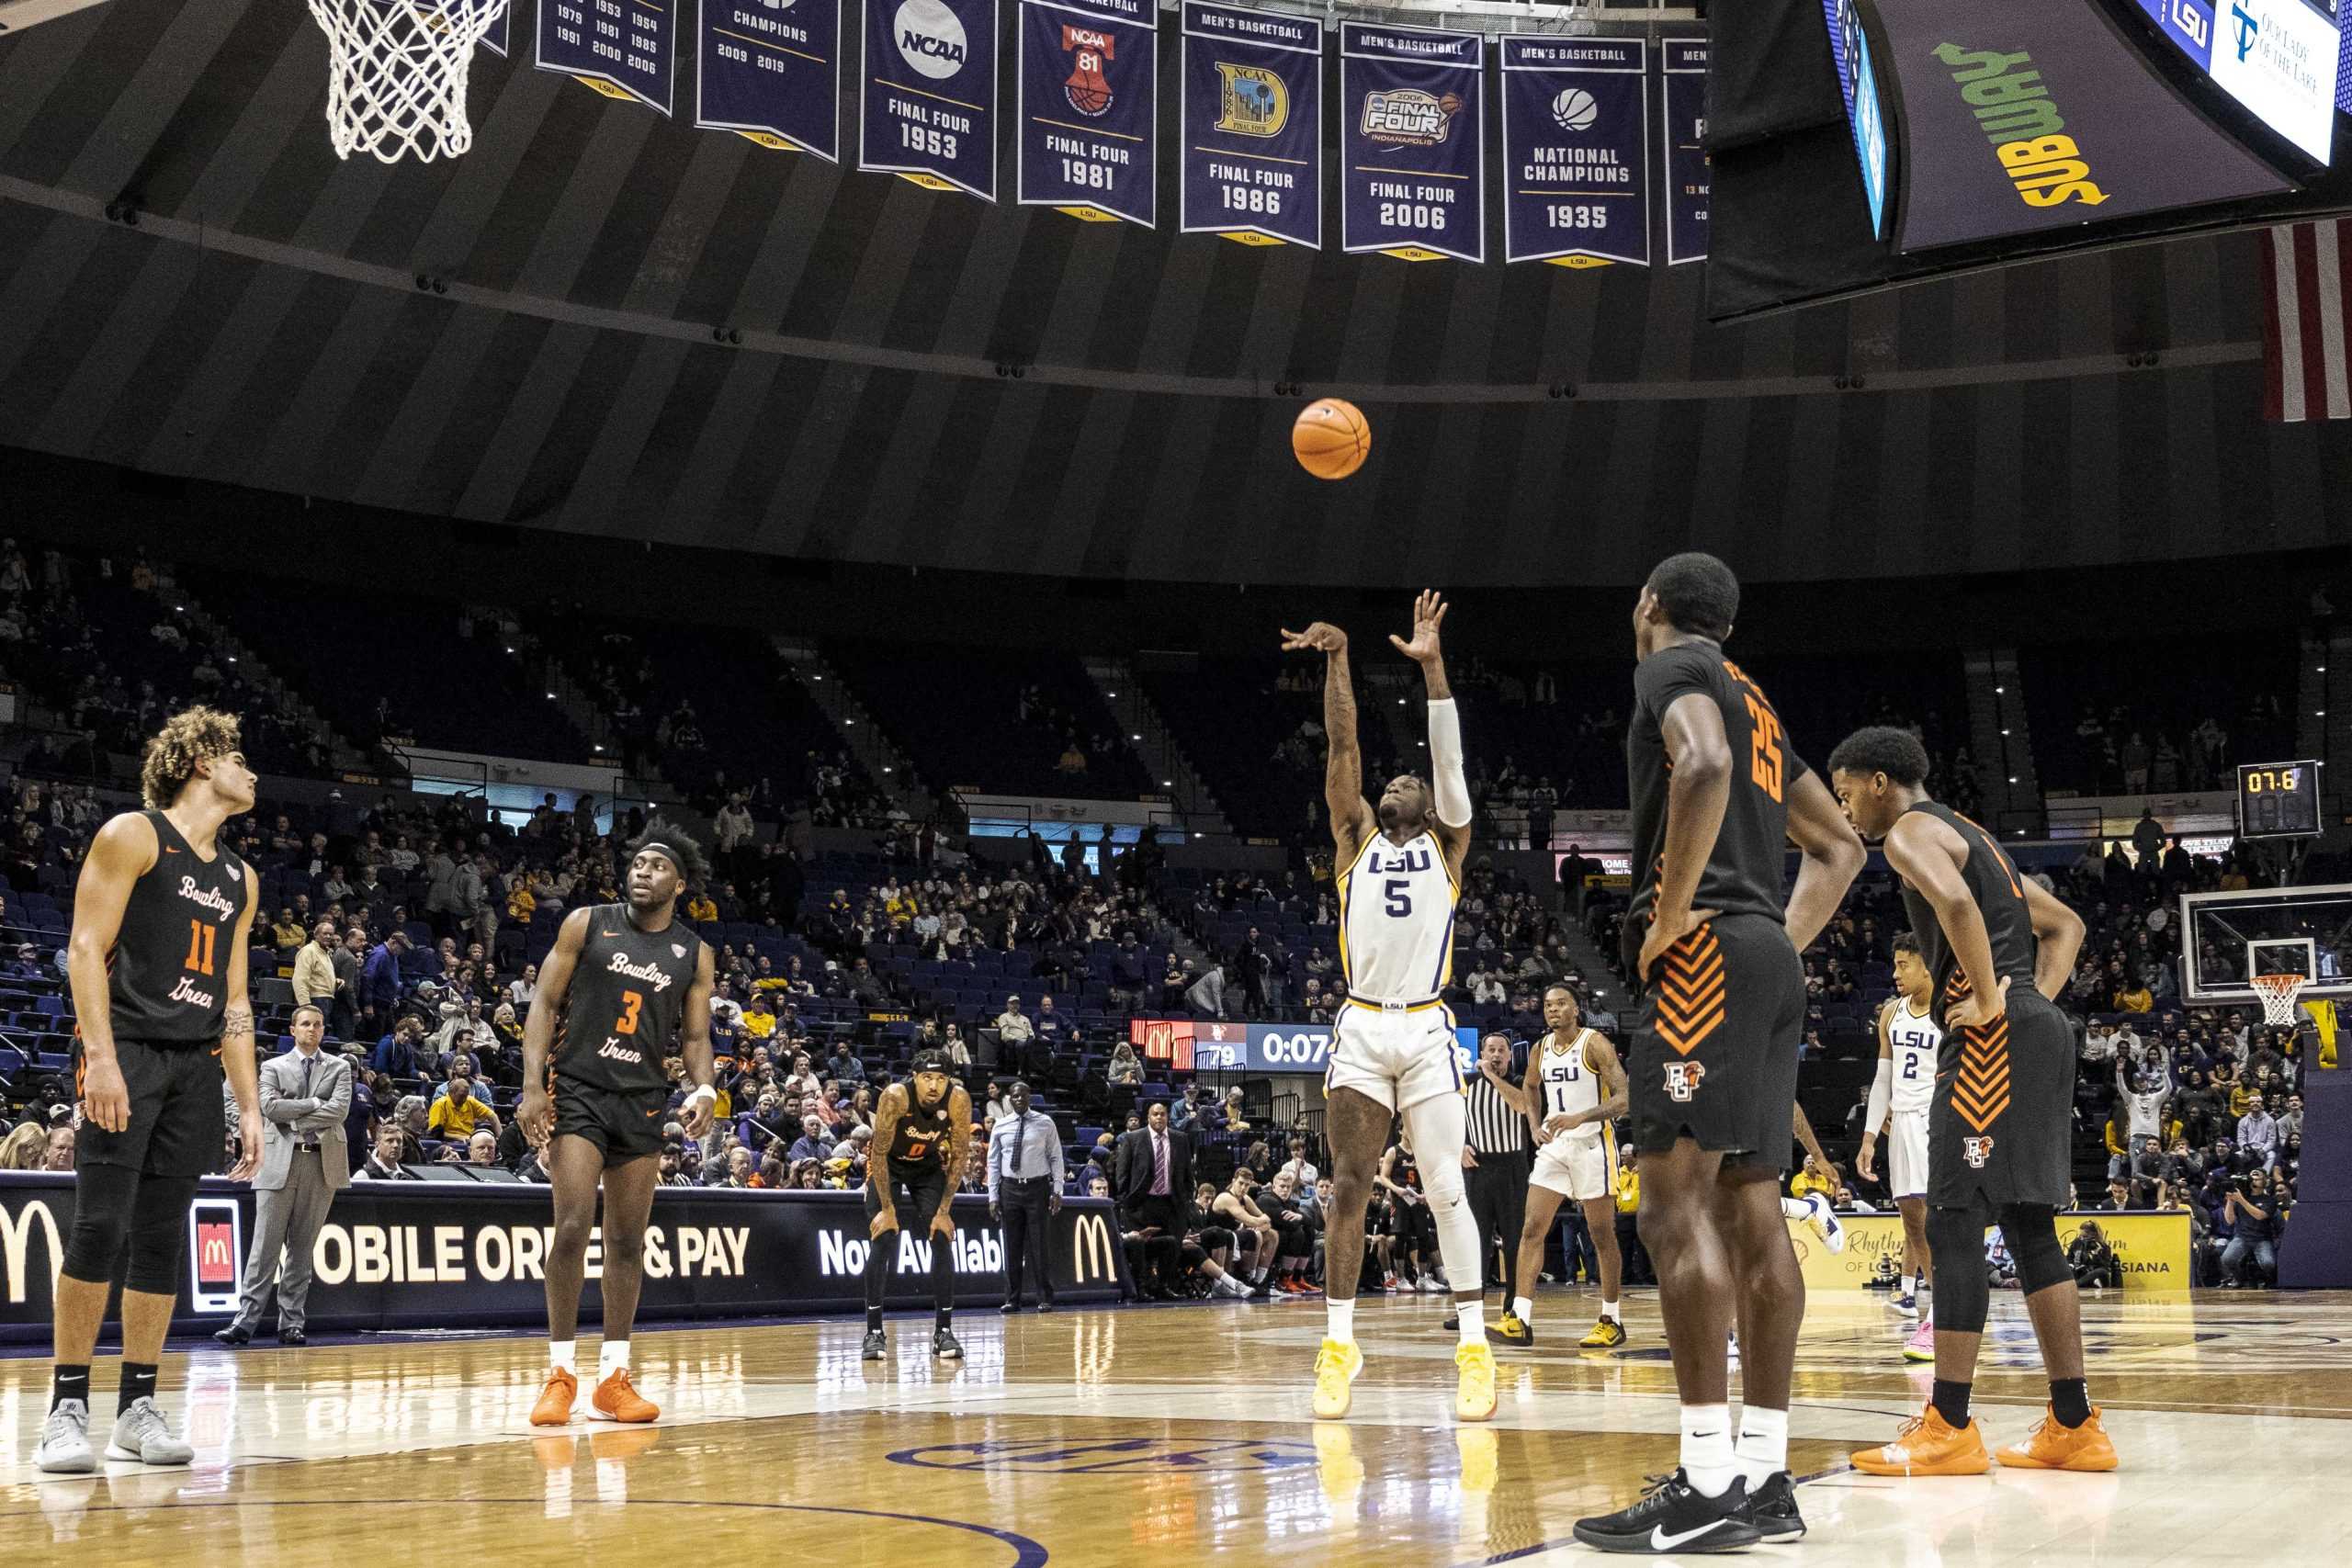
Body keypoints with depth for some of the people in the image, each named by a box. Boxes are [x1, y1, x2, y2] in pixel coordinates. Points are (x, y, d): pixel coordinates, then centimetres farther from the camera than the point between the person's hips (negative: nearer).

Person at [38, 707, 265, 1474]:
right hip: (126, 1049, -6)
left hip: (196, 1067, 6)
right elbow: (85, 949, -8)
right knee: (102, 1226, -12)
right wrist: (100, 1057, -19)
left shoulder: (240, 880, 20)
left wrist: (249, 1104, 16)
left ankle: (137, 1406, 10)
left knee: (162, 1239, 5)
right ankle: (68, 1405, -5)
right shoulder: (133, 837, 0)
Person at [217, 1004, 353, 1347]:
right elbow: (270, 1107, -7)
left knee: (302, 1247, 3)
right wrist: (315, 1103, -6)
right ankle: (245, 1321, -8)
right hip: (280, 1161, -1)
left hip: (322, 1162, 1)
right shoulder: (273, 1067, 10)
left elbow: (339, 1109, -4)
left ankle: (291, 1324, 5)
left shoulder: (339, 1068, 12)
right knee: (266, 1245, -7)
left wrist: (294, 1117, -6)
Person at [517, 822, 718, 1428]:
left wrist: (705, 1089, -11)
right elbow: (546, 1003, -1)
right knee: (572, 1227, -13)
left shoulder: (693, 953, 7)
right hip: (577, 1089, -3)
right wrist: (532, 1085, -11)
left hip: (643, 1101, 3)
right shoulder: (587, 923, 0)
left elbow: (695, 1037, 10)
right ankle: (561, 1373, -3)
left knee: (628, 1240, 5)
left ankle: (613, 1378, 11)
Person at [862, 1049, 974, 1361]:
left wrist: (944, 1211, -15)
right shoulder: (896, 1097, -34)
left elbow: (960, 1156, -15)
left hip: (929, 1165, 2)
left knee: (942, 1241, -8)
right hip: (887, 1165, -2)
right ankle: (874, 1332, -6)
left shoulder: (959, 1099, -26)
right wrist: (888, 1209, -23)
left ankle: (944, 1331, -1)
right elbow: (879, 1153, -24)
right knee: (881, 1244, -13)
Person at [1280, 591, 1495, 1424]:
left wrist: (1432, 666, -9)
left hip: (1426, 1030, -1)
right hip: (1361, 1029, 1)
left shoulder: (1447, 845, 13)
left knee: (1447, 1189, -4)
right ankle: (1339, 1340, 5)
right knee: (1349, 1186, -2)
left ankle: (1474, 1344, 1)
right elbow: (1343, 747, 5)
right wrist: (1337, 661, -5)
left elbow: (1449, 759, 0)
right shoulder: (1355, 840, 15)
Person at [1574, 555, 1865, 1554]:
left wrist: (1669, 914, -17)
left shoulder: (1673, 666, 0)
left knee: (1675, 1201, -13)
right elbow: (1839, 848, 28)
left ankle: (1707, 1486, -18)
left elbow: (1704, 766, -23)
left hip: (1706, 949, -9)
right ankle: (1764, 1475, 6)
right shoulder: (1753, 703, 27)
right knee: (1749, 1209, 6)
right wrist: (1781, 944, 19)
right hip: (1770, 962, 9)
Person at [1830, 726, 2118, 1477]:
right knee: (2028, 1228, 11)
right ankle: (2074, 1427, 12)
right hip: (2038, 1032, 10)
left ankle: (1950, 1428, -10)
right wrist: (2036, 998, 17)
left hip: (1994, 1035, -10)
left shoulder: (1912, 831, -4)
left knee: (1954, 1223, -9)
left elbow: (1955, 903, -26)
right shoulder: (1968, 835, 26)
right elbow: (2065, 924, 29)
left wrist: (1990, 1000, -19)